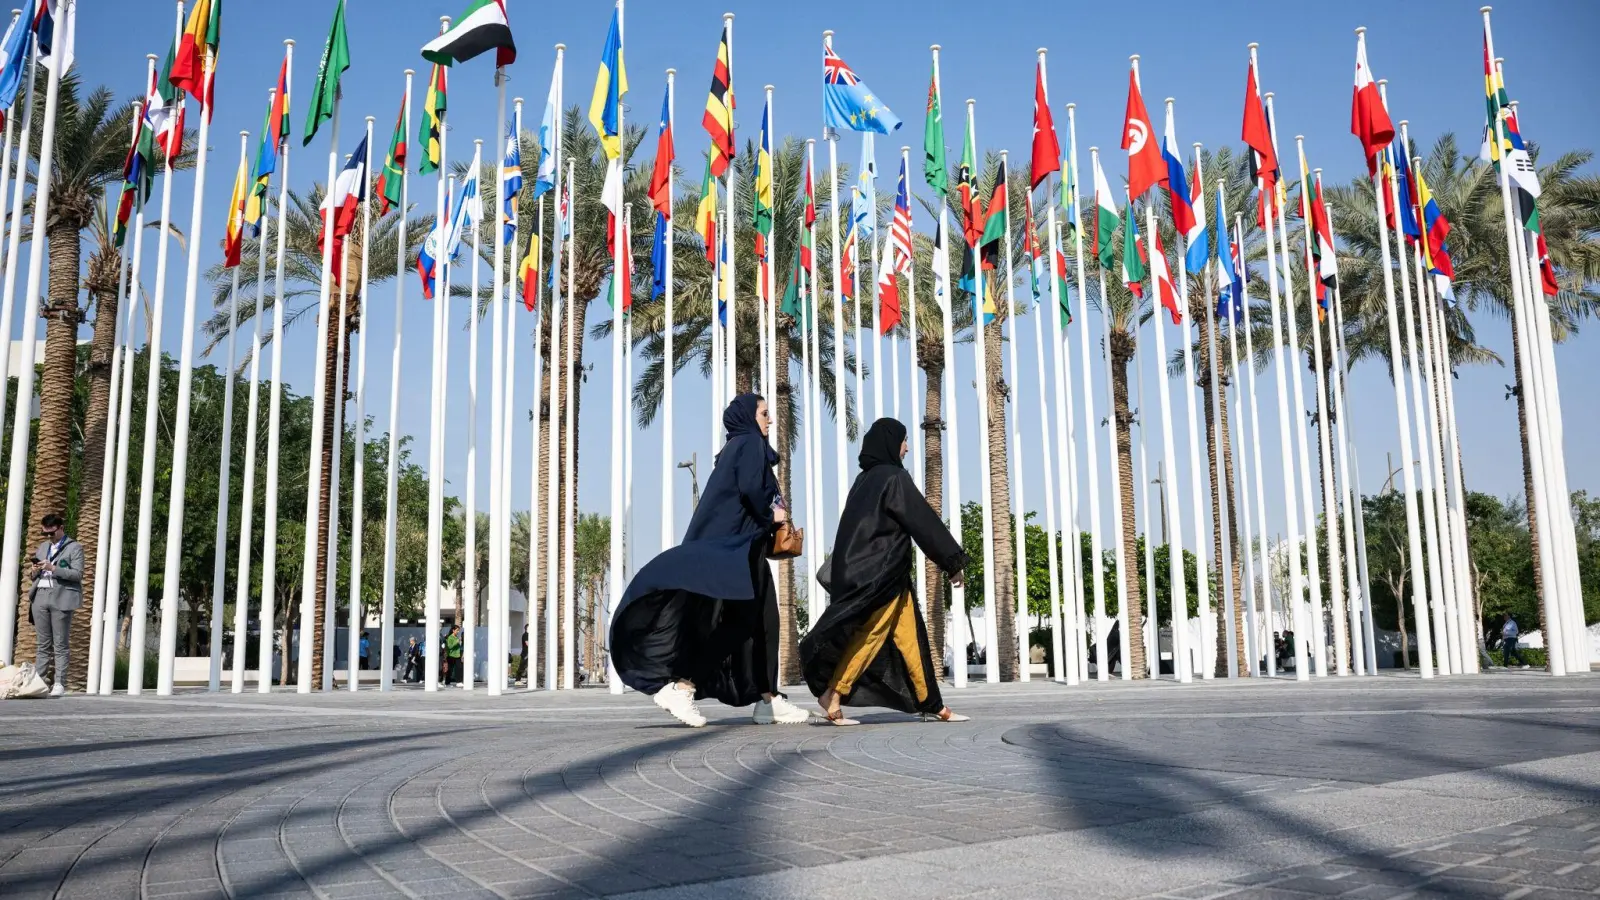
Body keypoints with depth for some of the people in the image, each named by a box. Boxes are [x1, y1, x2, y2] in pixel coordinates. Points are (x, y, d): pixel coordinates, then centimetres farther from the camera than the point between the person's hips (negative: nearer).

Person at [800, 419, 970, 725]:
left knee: (909, 636, 9)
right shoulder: (894, 477, -11)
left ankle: (931, 705, 12)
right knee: (871, 635, -5)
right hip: (881, 572, -9)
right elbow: (924, 521, -12)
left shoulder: (865, 479, 14)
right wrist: (953, 562, -6)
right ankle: (832, 696, -5)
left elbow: (864, 526, 18)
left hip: (865, 569, 9)